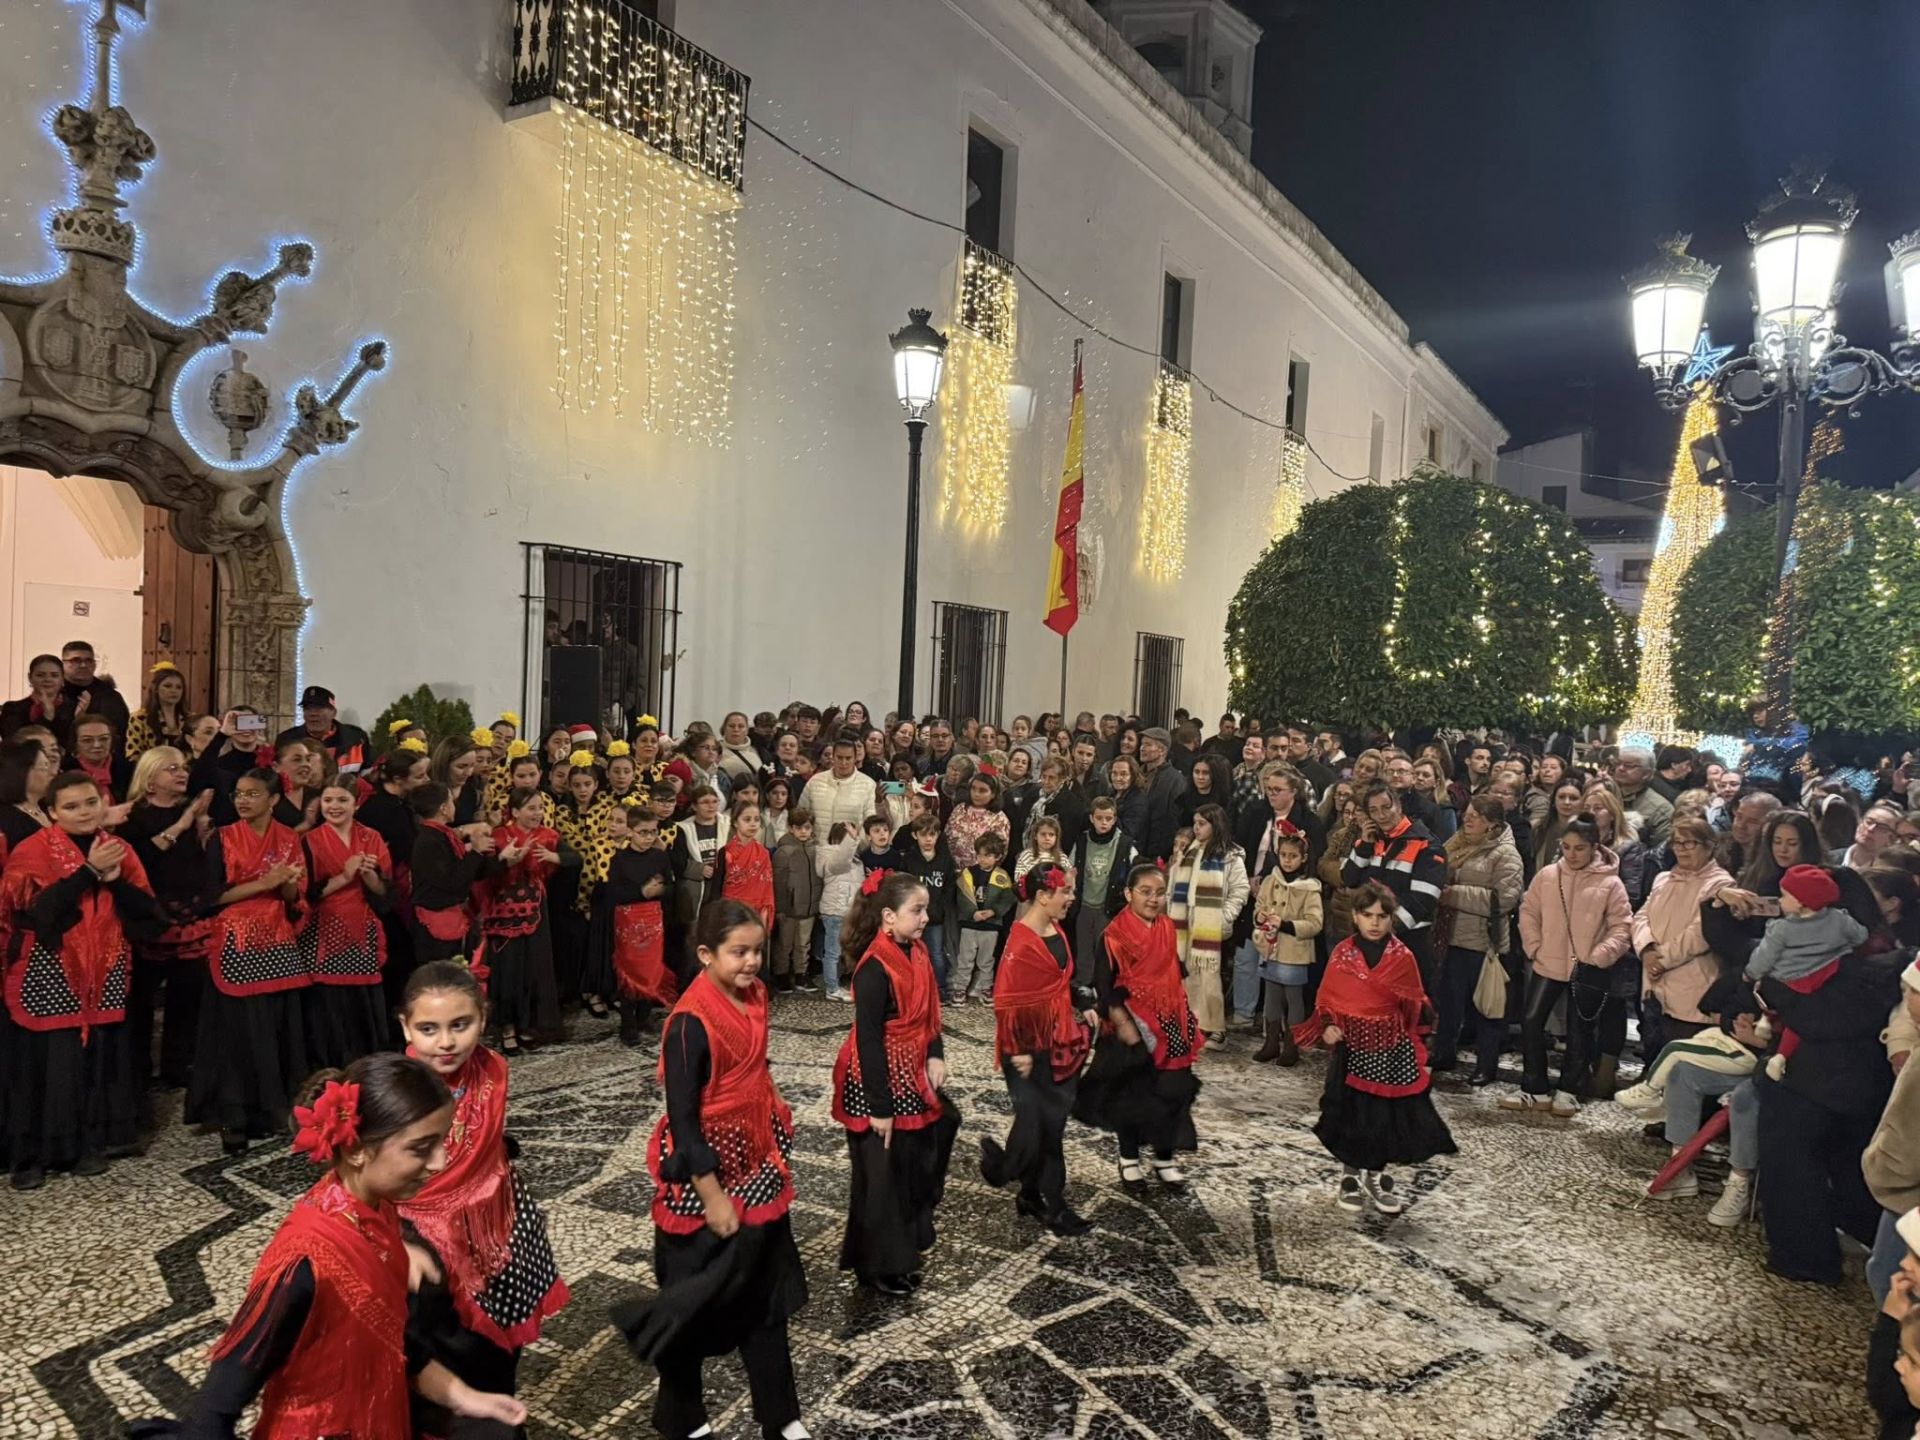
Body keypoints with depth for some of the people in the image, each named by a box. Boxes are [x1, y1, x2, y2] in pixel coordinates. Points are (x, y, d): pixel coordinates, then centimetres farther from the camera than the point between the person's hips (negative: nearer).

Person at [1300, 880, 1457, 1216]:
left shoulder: (1402, 957, -3)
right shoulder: (1341, 954, -4)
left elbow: (1414, 1008, 7)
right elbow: (1326, 999, 1)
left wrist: (1411, 1003, -10)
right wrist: (1328, 1026, -12)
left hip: (1391, 1050, 0)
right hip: (1351, 1048, 0)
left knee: (1387, 1114, 5)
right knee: (1351, 1112, 4)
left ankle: (1376, 1176, 27)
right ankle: (1350, 1176, 25)